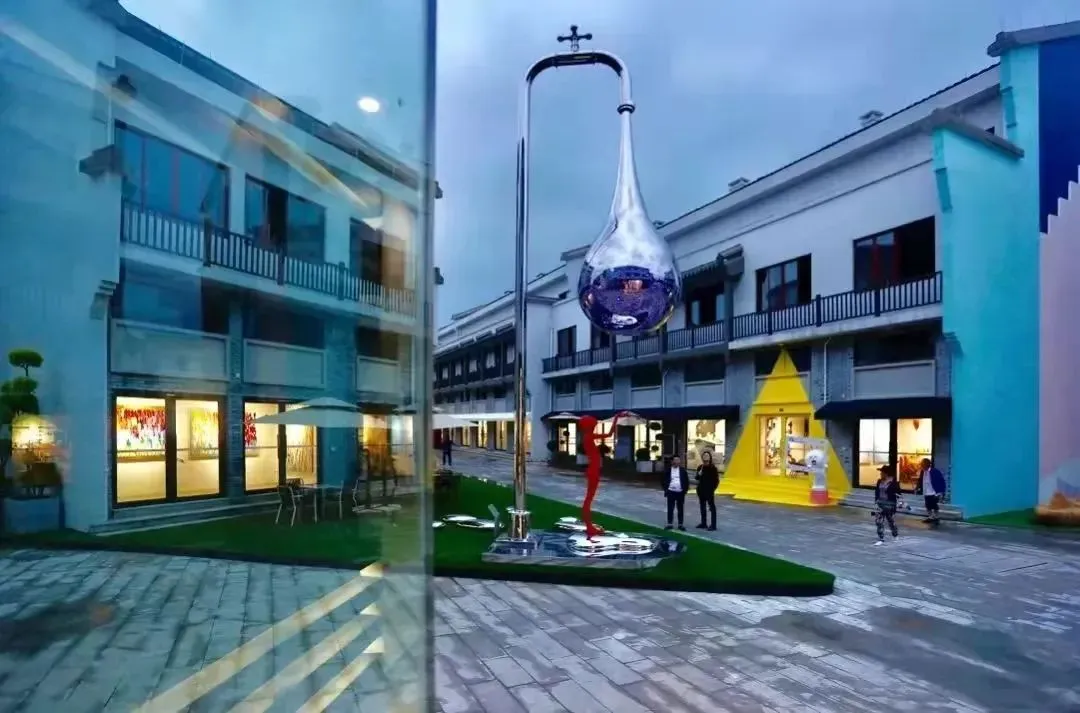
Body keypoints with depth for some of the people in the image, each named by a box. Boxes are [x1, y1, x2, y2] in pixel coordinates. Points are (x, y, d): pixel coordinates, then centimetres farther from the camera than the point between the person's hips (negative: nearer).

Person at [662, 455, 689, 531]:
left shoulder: (683, 470, 5)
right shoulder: (668, 470, 4)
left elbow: (686, 480, 5)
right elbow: (665, 480, 7)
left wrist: (685, 490, -3)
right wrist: (666, 490, -1)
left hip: (680, 492, 0)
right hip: (671, 492, 0)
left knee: (680, 509, 6)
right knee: (670, 509, 3)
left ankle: (680, 524, 13)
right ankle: (669, 524, 10)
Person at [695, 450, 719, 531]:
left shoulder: (713, 468, -8)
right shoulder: (700, 467, 7)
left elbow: (716, 480, -7)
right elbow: (696, 478, 14)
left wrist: (713, 488, -13)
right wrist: (698, 475, -7)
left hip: (709, 491, -6)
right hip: (701, 490, 6)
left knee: (712, 507, -4)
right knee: (702, 507, 13)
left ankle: (713, 525, -3)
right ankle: (703, 523, 22)